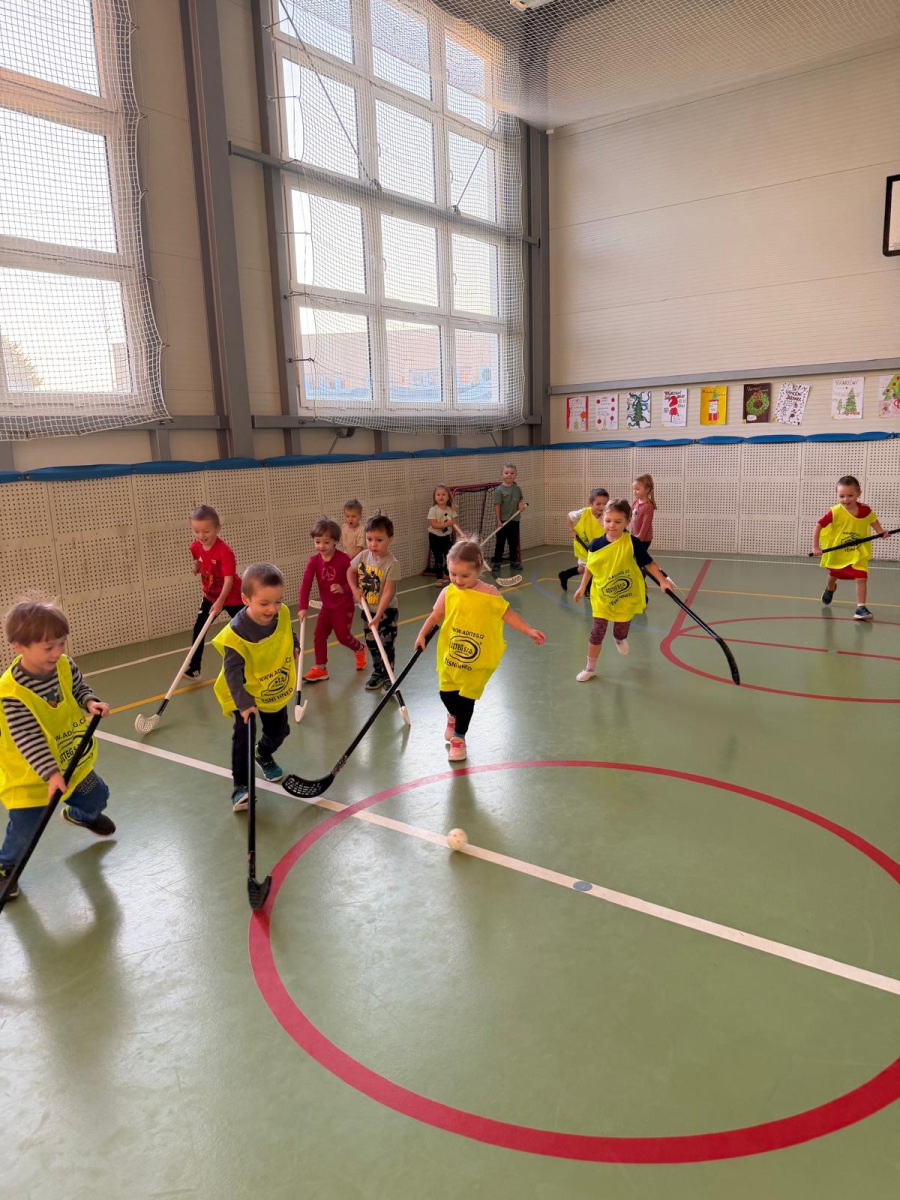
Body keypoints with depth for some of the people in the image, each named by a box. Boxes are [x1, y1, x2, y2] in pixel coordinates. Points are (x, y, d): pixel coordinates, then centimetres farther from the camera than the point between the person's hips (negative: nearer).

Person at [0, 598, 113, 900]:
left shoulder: (65, 665, -15)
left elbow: (79, 688, 5)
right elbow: (28, 739, -32)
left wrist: (90, 702, -18)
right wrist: (50, 774, -36)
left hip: (71, 761, 6)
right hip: (29, 774, -6)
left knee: (97, 796, 22)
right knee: (24, 828, 0)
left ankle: (79, 815, 58)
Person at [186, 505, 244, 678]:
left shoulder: (225, 551, -30)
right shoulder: (196, 547, -9)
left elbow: (229, 579, -34)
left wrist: (221, 601, -41)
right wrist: (196, 566, 2)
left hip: (232, 597, -6)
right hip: (210, 596, 6)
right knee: (198, 629, -1)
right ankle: (194, 668, 6)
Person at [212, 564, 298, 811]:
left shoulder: (283, 614, -20)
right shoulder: (236, 633, -34)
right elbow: (232, 672, -35)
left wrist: (294, 647, 3)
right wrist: (243, 704, -42)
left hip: (277, 689, 5)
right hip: (245, 693, -5)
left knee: (279, 730, 18)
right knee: (243, 734, -19)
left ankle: (264, 754, 52)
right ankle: (241, 786, -3)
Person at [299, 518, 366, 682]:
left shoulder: (343, 559, -20)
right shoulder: (314, 560, -8)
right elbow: (306, 584, -14)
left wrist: (344, 589, -33)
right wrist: (303, 607, -22)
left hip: (344, 606, -4)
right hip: (327, 606, 5)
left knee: (343, 636, 2)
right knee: (319, 635, 2)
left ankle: (360, 649, 34)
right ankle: (320, 668, 14)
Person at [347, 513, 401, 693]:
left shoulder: (392, 564, -23)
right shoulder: (363, 556, -7)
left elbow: (388, 592, -24)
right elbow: (350, 571, 11)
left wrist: (378, 616, -27)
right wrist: (355, 590, -6)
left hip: (386, 611, -5)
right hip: (368, 610, 5)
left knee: (387, 645, 2)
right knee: (372, 644, 17)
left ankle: (388, 677, 16)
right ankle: (377, 672, 34)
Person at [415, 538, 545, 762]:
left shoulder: (490, 594, -12)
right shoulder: (448, 593, -7)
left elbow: (508, 615, -5)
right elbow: (435, 616, 3)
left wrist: (529, 631, -11)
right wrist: (422, 635, -8)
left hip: (477, 661, -2)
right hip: (450, 657, 3)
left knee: (466, 698, 4)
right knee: (447, 693, 14)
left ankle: (458, 737, 26)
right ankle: (453, 715, 49)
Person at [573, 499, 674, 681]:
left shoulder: (632, 543, -17)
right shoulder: (596, 544, -9)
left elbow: (649, 563, -8)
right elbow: (589, 567, 7)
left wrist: (662, 581, -16)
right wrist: (583, 587, 12)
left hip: (626, 598, -1)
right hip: (602, 597, 1)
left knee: (621, 633, 15)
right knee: (597, 632, 2)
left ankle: (620, 638, 55)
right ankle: (590, 668, 18)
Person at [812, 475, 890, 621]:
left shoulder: (865, 510, -15)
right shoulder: (835, 512, -24)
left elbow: (873, 520, 7)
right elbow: (818, 525, -18)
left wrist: (880, 531, -10)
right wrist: (815, 546, -21)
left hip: (858, 553, 0)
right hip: (837, 552, 0)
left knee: (861, 578, -15)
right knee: (833, 575, 24)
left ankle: (861, 608, -9)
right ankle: (830, 589, 58)